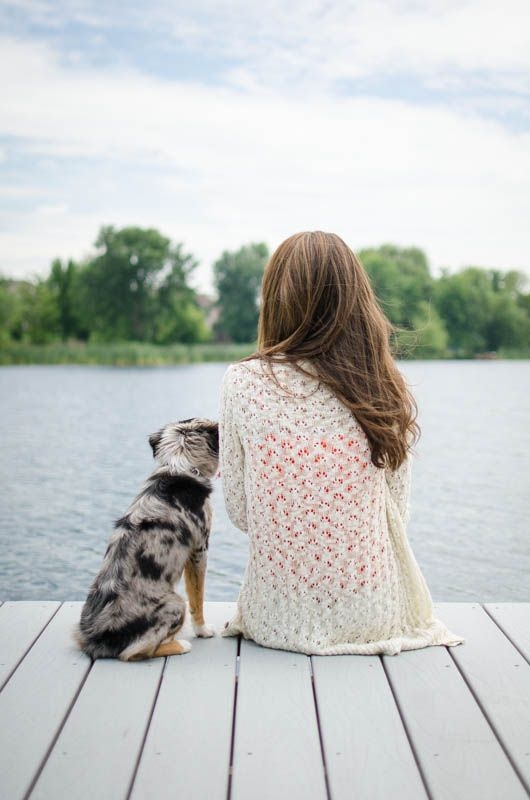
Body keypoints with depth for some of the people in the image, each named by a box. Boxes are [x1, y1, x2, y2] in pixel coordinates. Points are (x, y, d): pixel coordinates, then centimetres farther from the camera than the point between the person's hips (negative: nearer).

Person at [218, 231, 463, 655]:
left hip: (277, 620, 0)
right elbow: (397, 513, -1)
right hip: (372, 617, 1)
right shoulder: (387, 389, -11)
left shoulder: (243, 382, -14)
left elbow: (239, 512, -5)